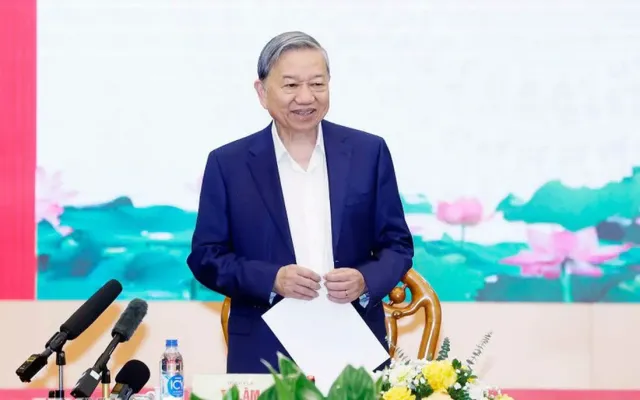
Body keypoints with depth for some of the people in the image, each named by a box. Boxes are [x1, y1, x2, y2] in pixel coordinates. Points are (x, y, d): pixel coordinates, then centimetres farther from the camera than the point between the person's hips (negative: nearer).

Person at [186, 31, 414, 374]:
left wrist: (365, 281, -15)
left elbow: (397, 244, 6)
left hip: (355, 349, 1)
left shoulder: (368, 152, 3)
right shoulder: (228, 163, 0)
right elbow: (205, 257, 0)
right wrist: (272, 279, -16)